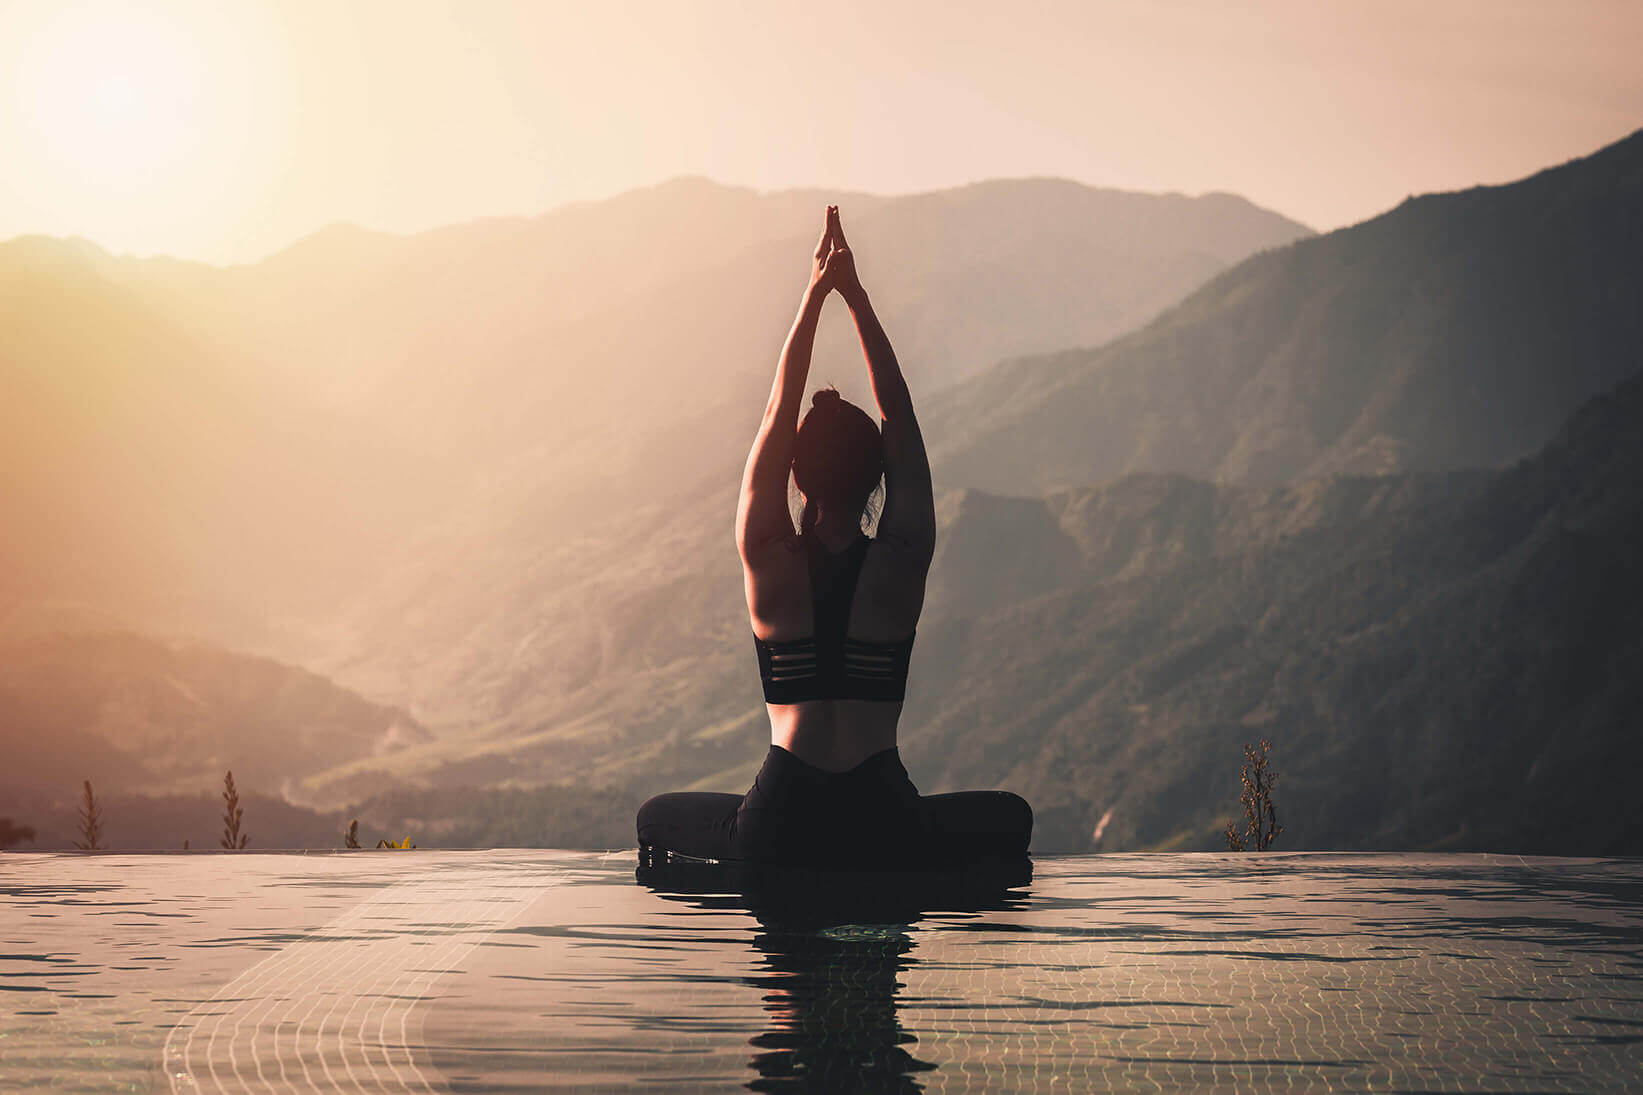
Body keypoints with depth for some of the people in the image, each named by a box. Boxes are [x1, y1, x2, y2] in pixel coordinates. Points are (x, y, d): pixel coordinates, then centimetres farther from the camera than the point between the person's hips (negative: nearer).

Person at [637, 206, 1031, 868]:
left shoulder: (771, 564, -3)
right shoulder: (900, 564, -4)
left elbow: (778, 413, 4)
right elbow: (899, 417, 4)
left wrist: (814, 296, 6)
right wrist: (856, 298, 5)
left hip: (777, 832, 0)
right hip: (886, 833, 0)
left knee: (657, 819, 29)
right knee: (1010, 817, 30)